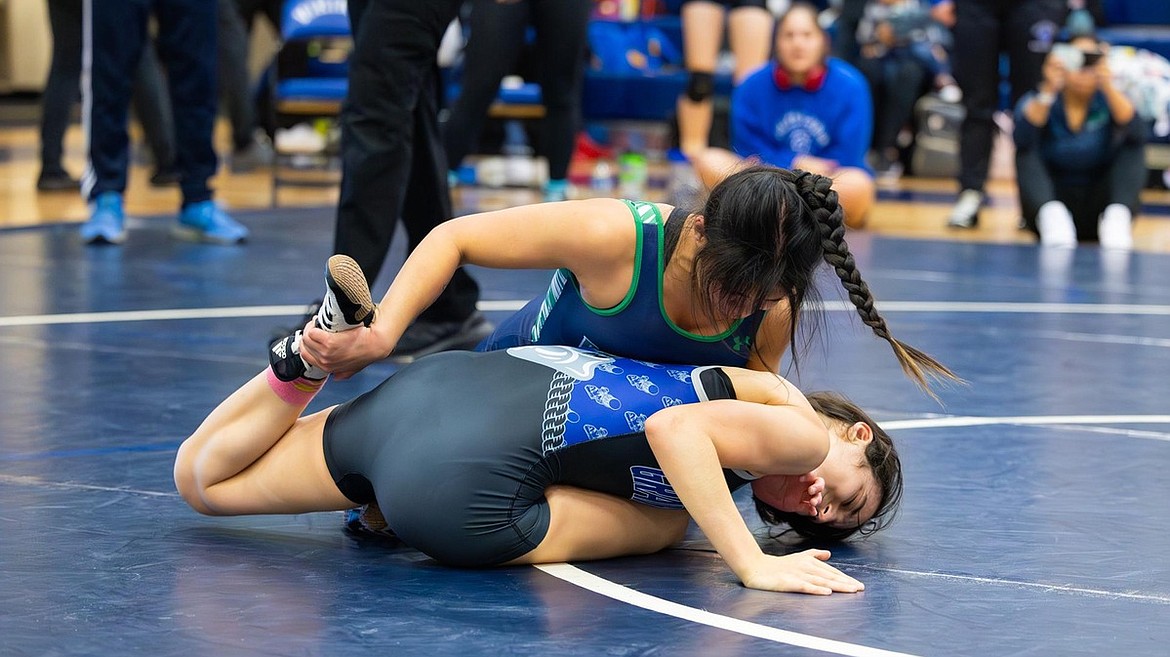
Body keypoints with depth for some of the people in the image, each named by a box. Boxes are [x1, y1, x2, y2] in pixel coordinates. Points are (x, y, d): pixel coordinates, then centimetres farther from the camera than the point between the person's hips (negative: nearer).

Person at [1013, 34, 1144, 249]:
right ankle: (1051, 215, -50)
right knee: (1027, 152, -23)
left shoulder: (1108, 102, 2)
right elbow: (1022, 138, -25)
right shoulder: (1038, 101, 0)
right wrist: (1048, 90, -37)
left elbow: (1136, 132, -22)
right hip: (1049, 201, 0)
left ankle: (1117, 217, -41)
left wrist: (1108, 87, -36)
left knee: (1133, 145, -17)